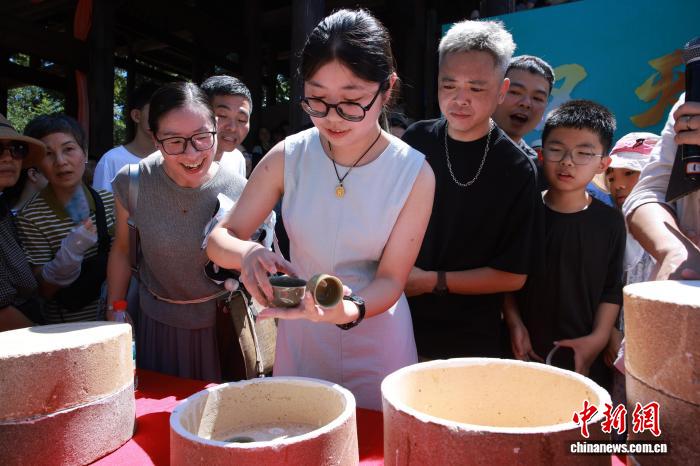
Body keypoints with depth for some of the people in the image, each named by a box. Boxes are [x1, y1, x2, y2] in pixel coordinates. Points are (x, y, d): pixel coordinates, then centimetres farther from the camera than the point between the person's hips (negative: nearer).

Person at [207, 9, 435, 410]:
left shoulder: (414, 173, -17)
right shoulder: (288, 157, -12)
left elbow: (391, 279, -14)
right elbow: (221, 238, -7)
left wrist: (348, 310, -36)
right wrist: (248, 253, -30)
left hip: (376, 342, -1)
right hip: (299, 335, 2)